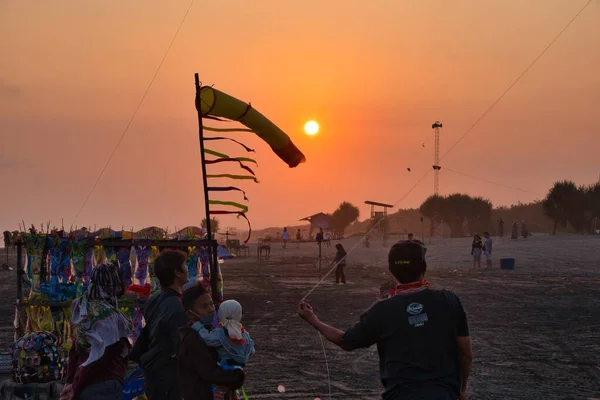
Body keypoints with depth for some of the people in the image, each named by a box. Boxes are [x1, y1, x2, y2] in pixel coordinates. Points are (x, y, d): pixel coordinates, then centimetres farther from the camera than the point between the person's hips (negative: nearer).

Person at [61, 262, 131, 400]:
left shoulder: (83, 312, 8)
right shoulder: (110, 316, -15)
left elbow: (75, 349, 11)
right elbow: (100, 356, -17)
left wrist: (70, 381, 11)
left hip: (84, 386, 8)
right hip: (105, 386, -8)